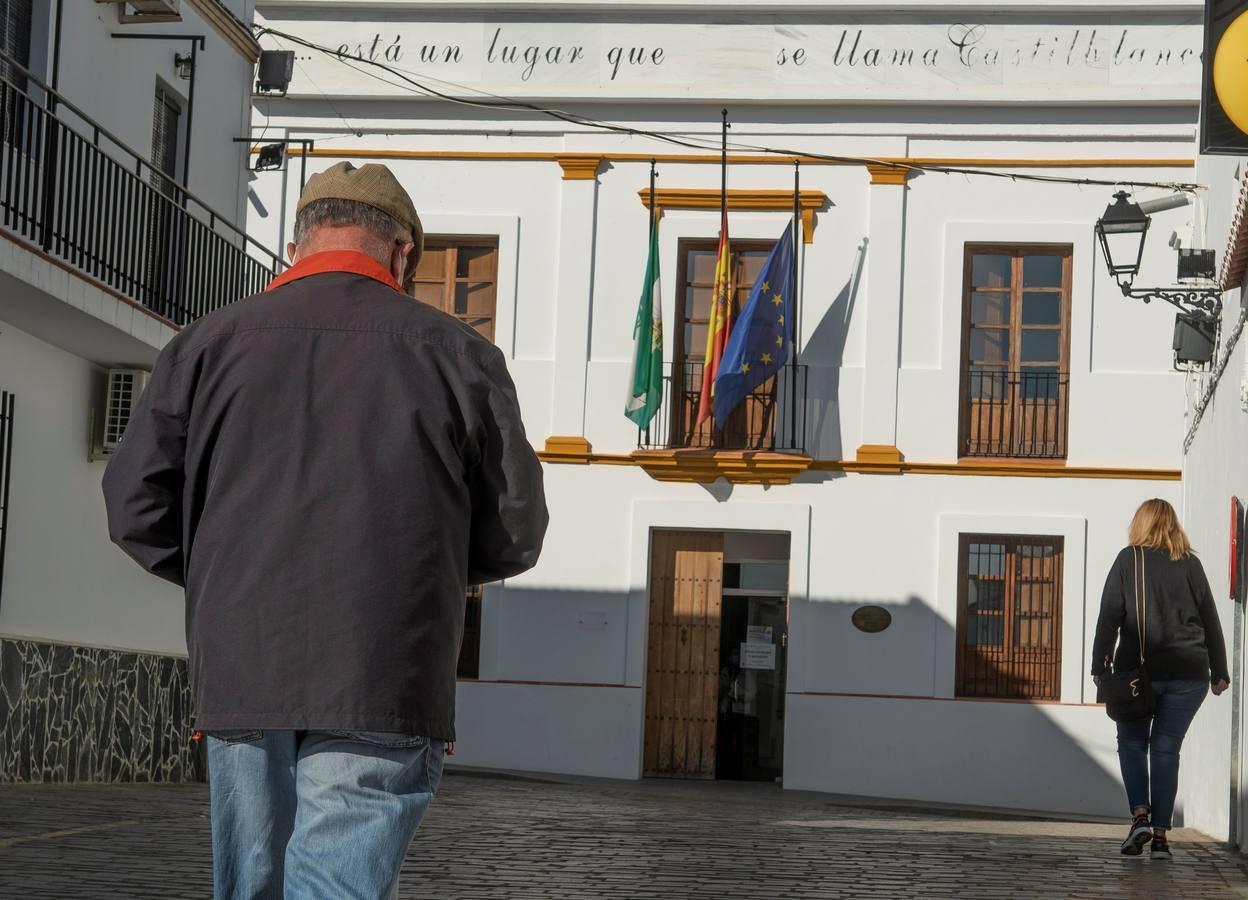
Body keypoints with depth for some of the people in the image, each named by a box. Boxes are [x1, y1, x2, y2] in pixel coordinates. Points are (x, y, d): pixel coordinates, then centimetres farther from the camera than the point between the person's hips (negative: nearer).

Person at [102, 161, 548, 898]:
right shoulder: (456, 353, 2)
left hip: (240, 675, 3)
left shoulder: (210, 344, 6)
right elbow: (515, 533, 5)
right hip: (382, 689, -3)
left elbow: (137, 507, 3)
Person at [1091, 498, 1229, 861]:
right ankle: (1160, 834, 2)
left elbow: (1109, 616, -4)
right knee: (1167, 749, 7)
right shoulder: (1190, 564, 6)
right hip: (1188, 675, 2)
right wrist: (1219, 672, 13)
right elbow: (1210, 620, 8)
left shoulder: (1128, 560, 0)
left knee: (1132, 742, 14)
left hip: (1139, 670, -2)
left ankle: (1140, 814, -5)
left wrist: (1099, 665, 0)